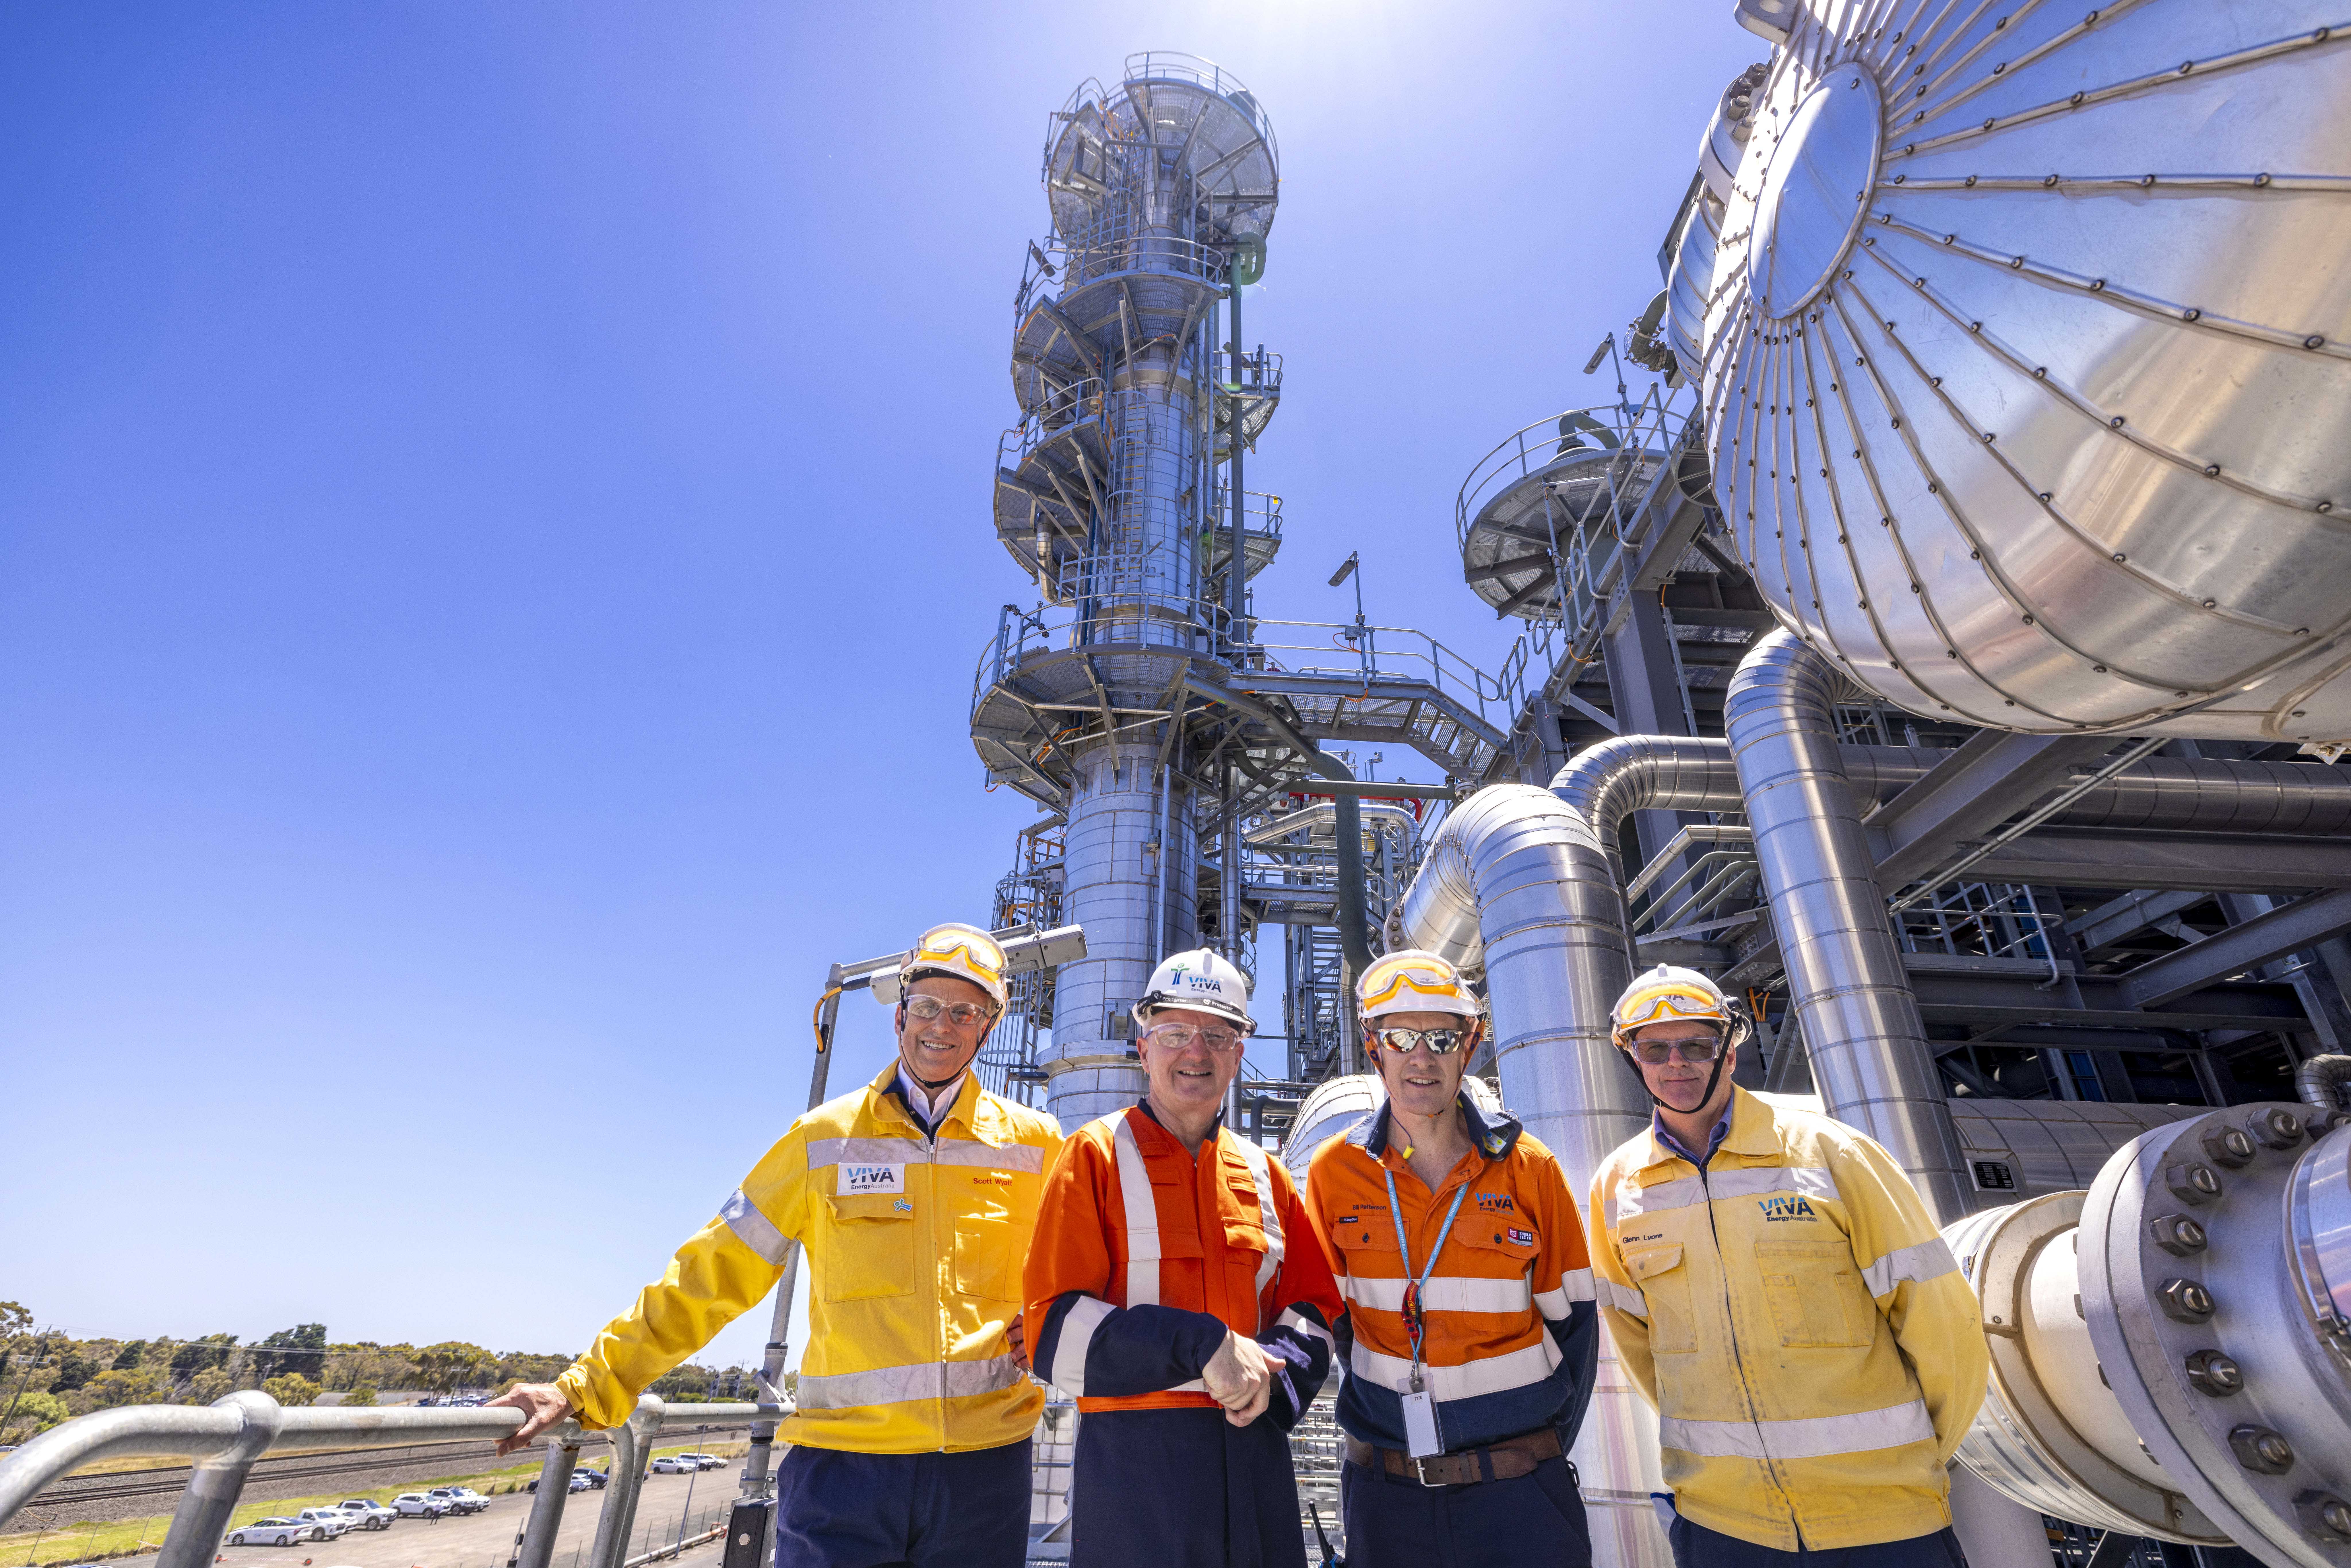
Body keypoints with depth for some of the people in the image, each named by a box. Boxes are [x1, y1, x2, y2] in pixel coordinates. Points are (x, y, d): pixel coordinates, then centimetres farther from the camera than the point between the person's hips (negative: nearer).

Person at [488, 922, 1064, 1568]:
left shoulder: (1033, 1143, 2)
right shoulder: (826, 1139, 1)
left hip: (985, 1464, 1)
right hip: (845, 1458, -1)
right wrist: (587, 1386, 2)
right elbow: (713, 1272, 4)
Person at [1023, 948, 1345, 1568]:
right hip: (1133, 1455, -4)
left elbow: (1313, 1309, 13)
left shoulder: (1263, 1173, 10)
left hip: (1254, 1442, 4)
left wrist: (1273, 1371, -9)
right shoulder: (1096, 1155, -5)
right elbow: (1055, 1330, -10)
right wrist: (1200, 1344, -20)